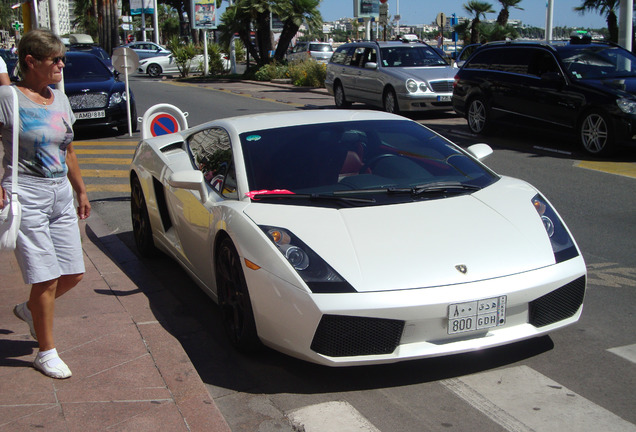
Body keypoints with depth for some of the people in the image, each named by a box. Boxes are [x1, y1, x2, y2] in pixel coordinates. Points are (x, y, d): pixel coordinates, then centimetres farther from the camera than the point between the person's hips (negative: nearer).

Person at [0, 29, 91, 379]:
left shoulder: (60, 99, 13)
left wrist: (81, 192, 22)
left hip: (61, 196, 7)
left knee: (73, 274, 7)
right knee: (47, 279, -5)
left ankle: (30, 310, 36)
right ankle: (46, 352, 13)